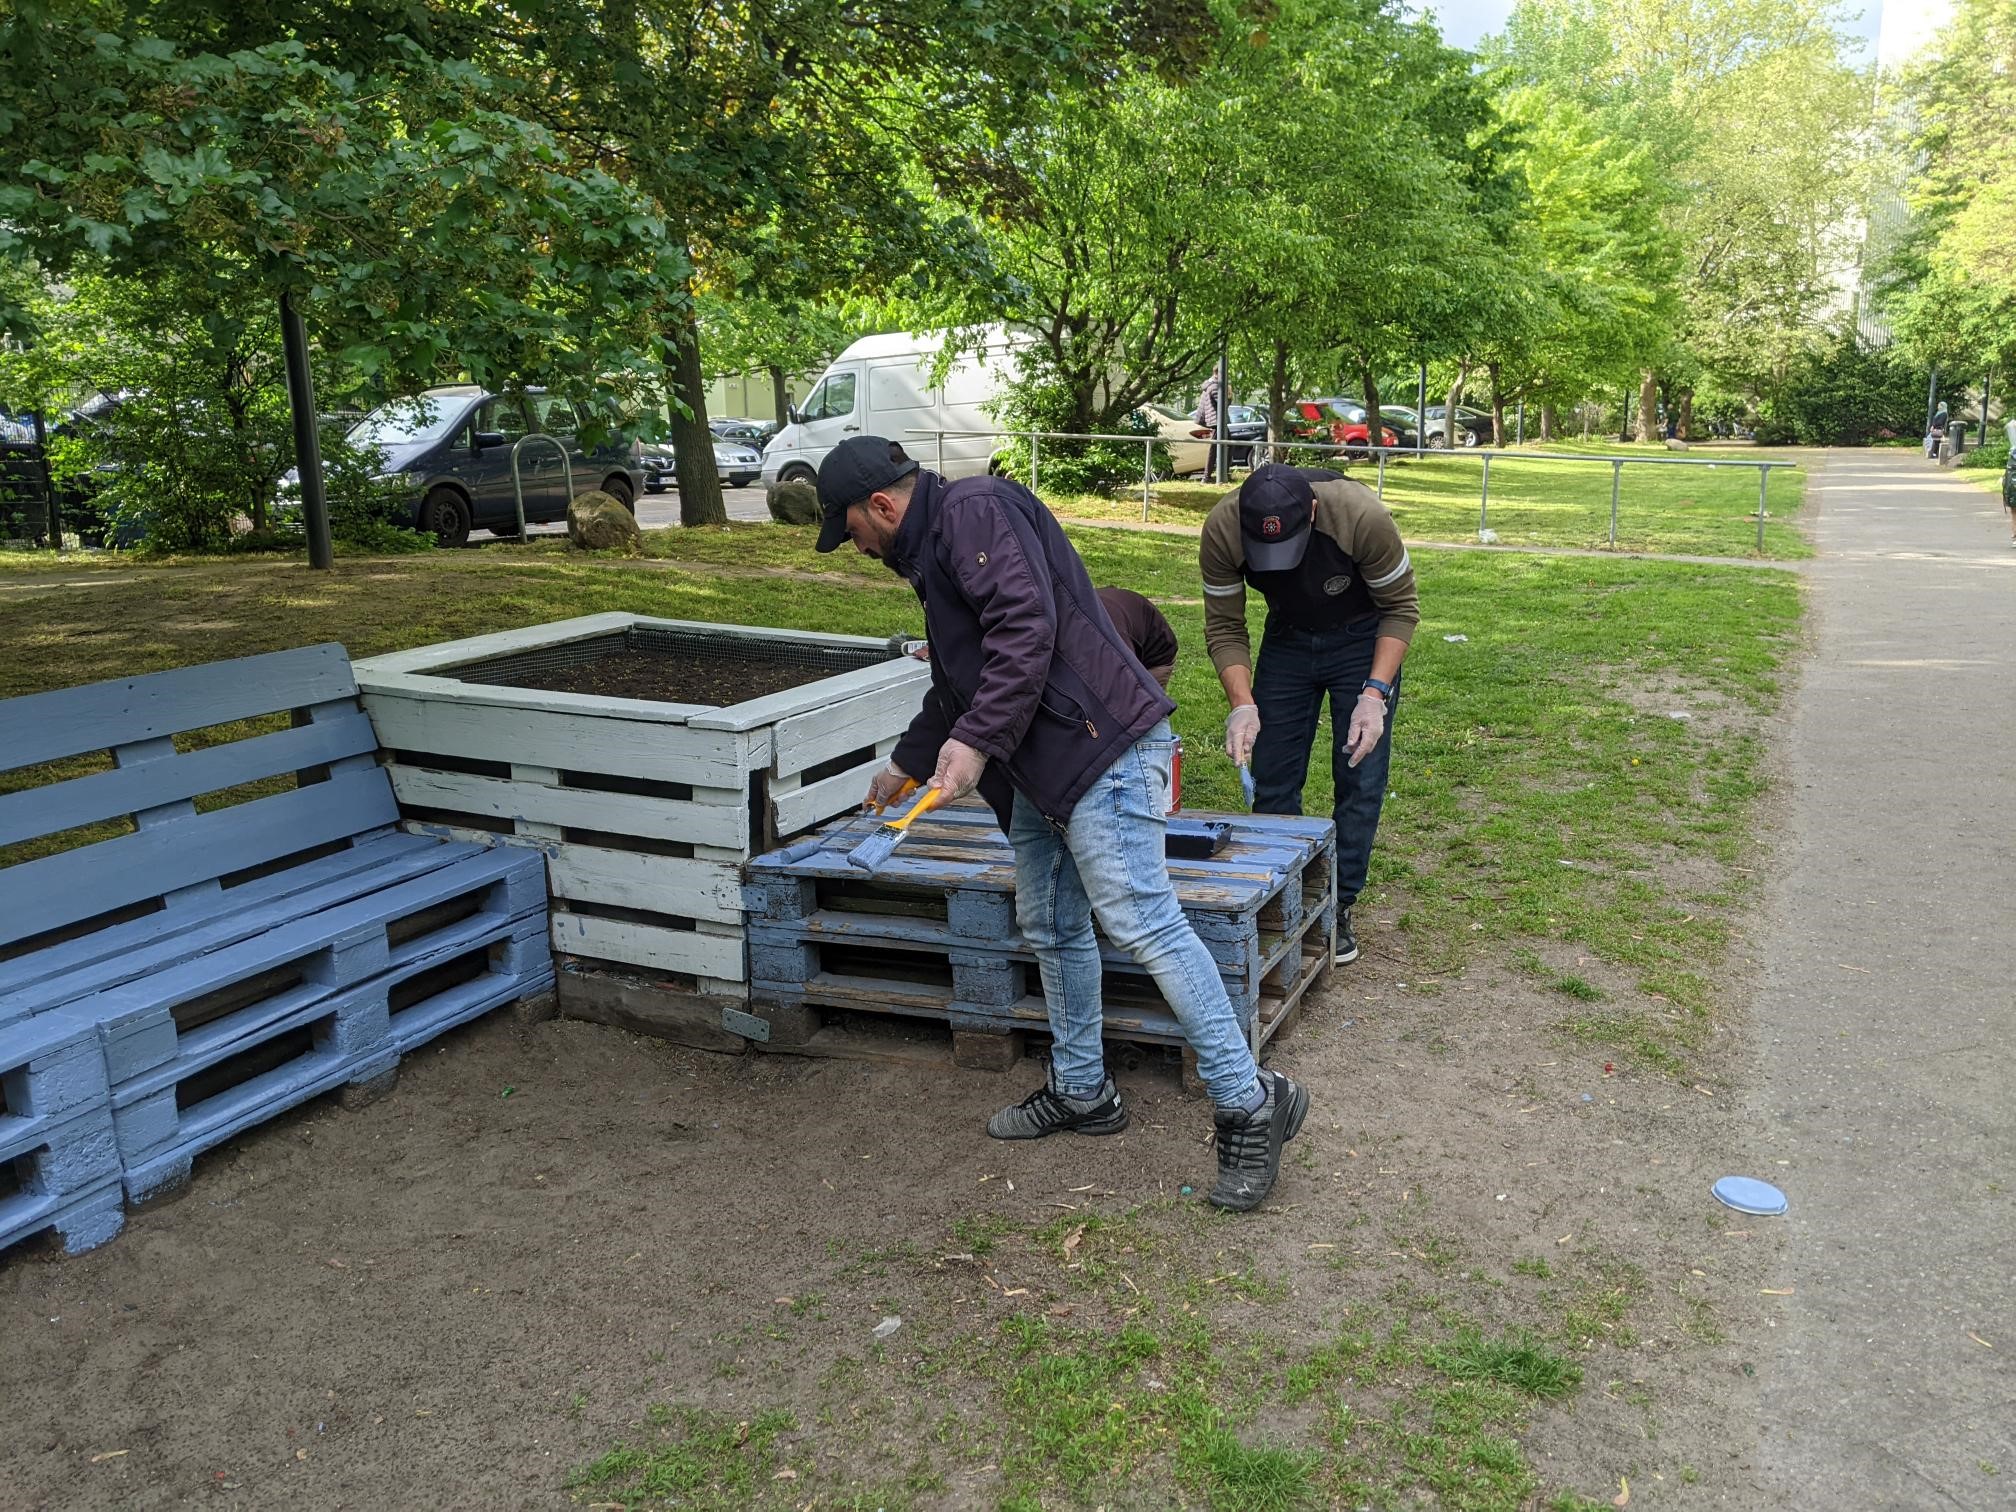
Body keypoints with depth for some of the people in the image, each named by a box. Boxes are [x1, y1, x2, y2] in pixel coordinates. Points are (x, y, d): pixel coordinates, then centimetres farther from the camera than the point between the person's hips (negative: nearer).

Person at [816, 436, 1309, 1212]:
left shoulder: (974, 510, -8)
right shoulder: (932, 549, 25)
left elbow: (1026, 627, -23)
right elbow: (956, 684, 36)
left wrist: (973, 740, -23)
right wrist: (906, 762, 44)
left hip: (1101, 748, -11)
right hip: (1042, 768, 11)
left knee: (1141, 923, -14)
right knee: (1051, 929, 15)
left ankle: (1250, 1104, -7)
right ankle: (1081, 1093, 29)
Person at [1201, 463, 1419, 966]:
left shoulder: (1363, 517, -35)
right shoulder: (1221, 530, -28)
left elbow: (1401, 608, -18)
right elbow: (1224, 627, -15)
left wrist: (1375, 694, -27)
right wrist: (1242, 704, -29)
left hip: (1363, 637, -2)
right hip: (1288, 637, 2)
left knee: (1360, 780, -4)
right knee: (1271, 779, 2)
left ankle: (1338, 908, 9)